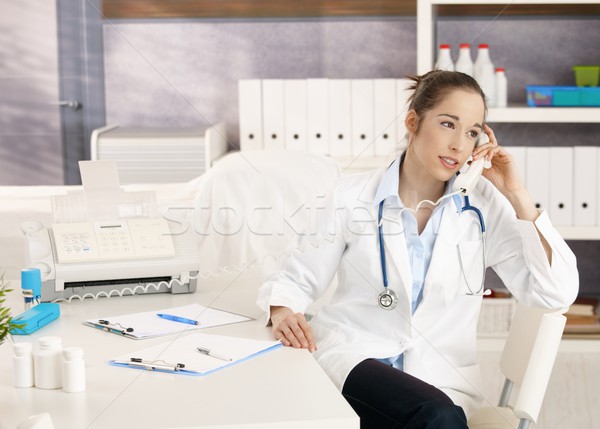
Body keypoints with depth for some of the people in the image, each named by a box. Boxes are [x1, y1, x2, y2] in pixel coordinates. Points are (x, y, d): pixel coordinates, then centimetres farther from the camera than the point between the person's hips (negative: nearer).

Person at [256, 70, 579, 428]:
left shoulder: (484, 206, 2)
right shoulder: (353, 196, 1)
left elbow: (557, 293, -5)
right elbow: (297, 279, 9)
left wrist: (517, 195, -8)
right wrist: (283, 313, -14)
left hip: (441, 380, 2)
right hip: (351, 358, -2)